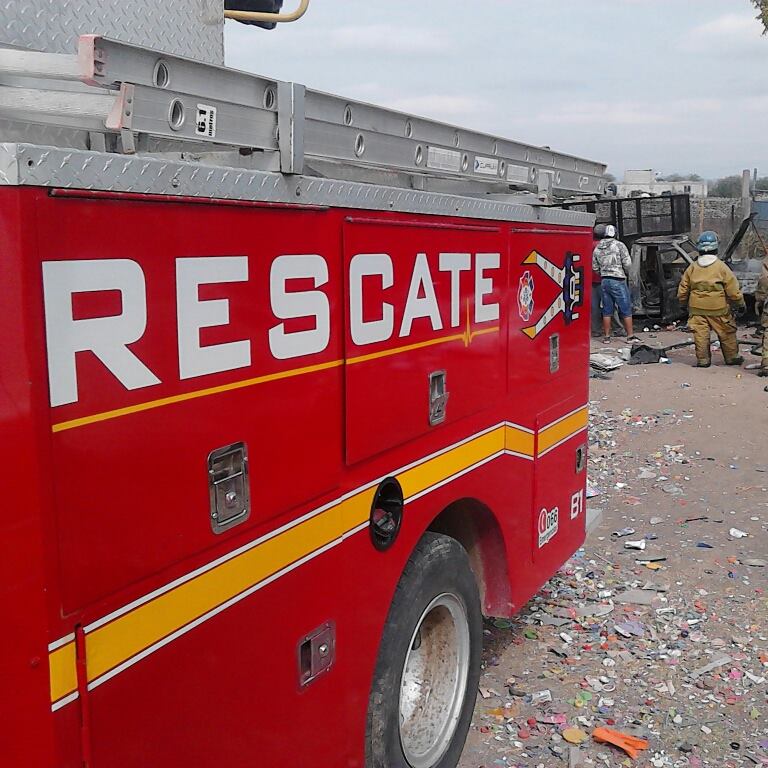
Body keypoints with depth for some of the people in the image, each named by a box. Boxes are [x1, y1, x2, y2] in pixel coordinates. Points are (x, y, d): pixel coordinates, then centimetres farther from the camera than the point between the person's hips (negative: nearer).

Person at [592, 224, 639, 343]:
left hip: (604, 281, 5)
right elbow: (627, 264, -10)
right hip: (618, 281, -5)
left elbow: (595, 268, 11)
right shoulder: (619, 245, -7)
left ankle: (606, 336, 11)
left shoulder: (597, 248, 8)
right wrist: (626, 273, 8)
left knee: (607, 310, 10)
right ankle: (630, 335, 4)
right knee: (626, 310, 2)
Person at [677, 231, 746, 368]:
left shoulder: (692, 268, 1)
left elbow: (683, 289, 8)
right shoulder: (722, 267, -8)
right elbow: (733, 290, -6)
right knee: (727, 333, 11)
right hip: (718, 309, -2)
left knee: (700, 334, 5)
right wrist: (741, 304, 7)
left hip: (697, 308, 2)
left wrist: (683, 303, 24)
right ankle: (732, 358, 21)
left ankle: (702, 360, 5)